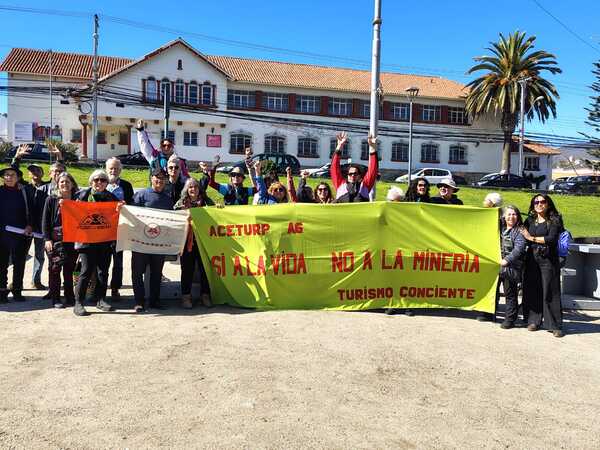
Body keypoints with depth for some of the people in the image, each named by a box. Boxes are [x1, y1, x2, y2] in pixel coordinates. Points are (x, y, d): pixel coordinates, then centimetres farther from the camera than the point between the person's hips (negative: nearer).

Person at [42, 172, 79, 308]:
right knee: (55, 269, 0)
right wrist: (47, 239, -8)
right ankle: (55, 299, 8)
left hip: (72, 240, 2)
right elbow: (45, 221, 1)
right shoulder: (51, 200, 2)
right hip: (55, 239, -2)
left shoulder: (76, 199, 7)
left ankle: (70, 298, 16)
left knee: (69, 270, 8)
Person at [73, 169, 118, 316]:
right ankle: (78, 303, 3)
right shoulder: (83, 194, 3)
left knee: (103, 271, 8)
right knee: (87, 270, -5)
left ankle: (100, 300, 20)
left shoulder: (111, 197, 10)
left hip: (105, 240, 3)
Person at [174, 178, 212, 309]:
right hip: (187, 241, -1)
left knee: (204, 268, 3)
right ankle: (186, 296, 13)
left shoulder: (205, 202, 9)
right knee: (187, 269, 4)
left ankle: (205, 295, 14)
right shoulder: (181, 203, 8)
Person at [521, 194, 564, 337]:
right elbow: (522, 238, 9)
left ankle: (555, 325, 3)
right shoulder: (530, 220, 13)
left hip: (548, 260, -4)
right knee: (532, 290, 4)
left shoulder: (554, 220, 0)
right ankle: (533, 320, 15)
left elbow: (551, 239, -12)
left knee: (550, 292, -3)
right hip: (532, 259, 4)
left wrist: (532, 238, -7)